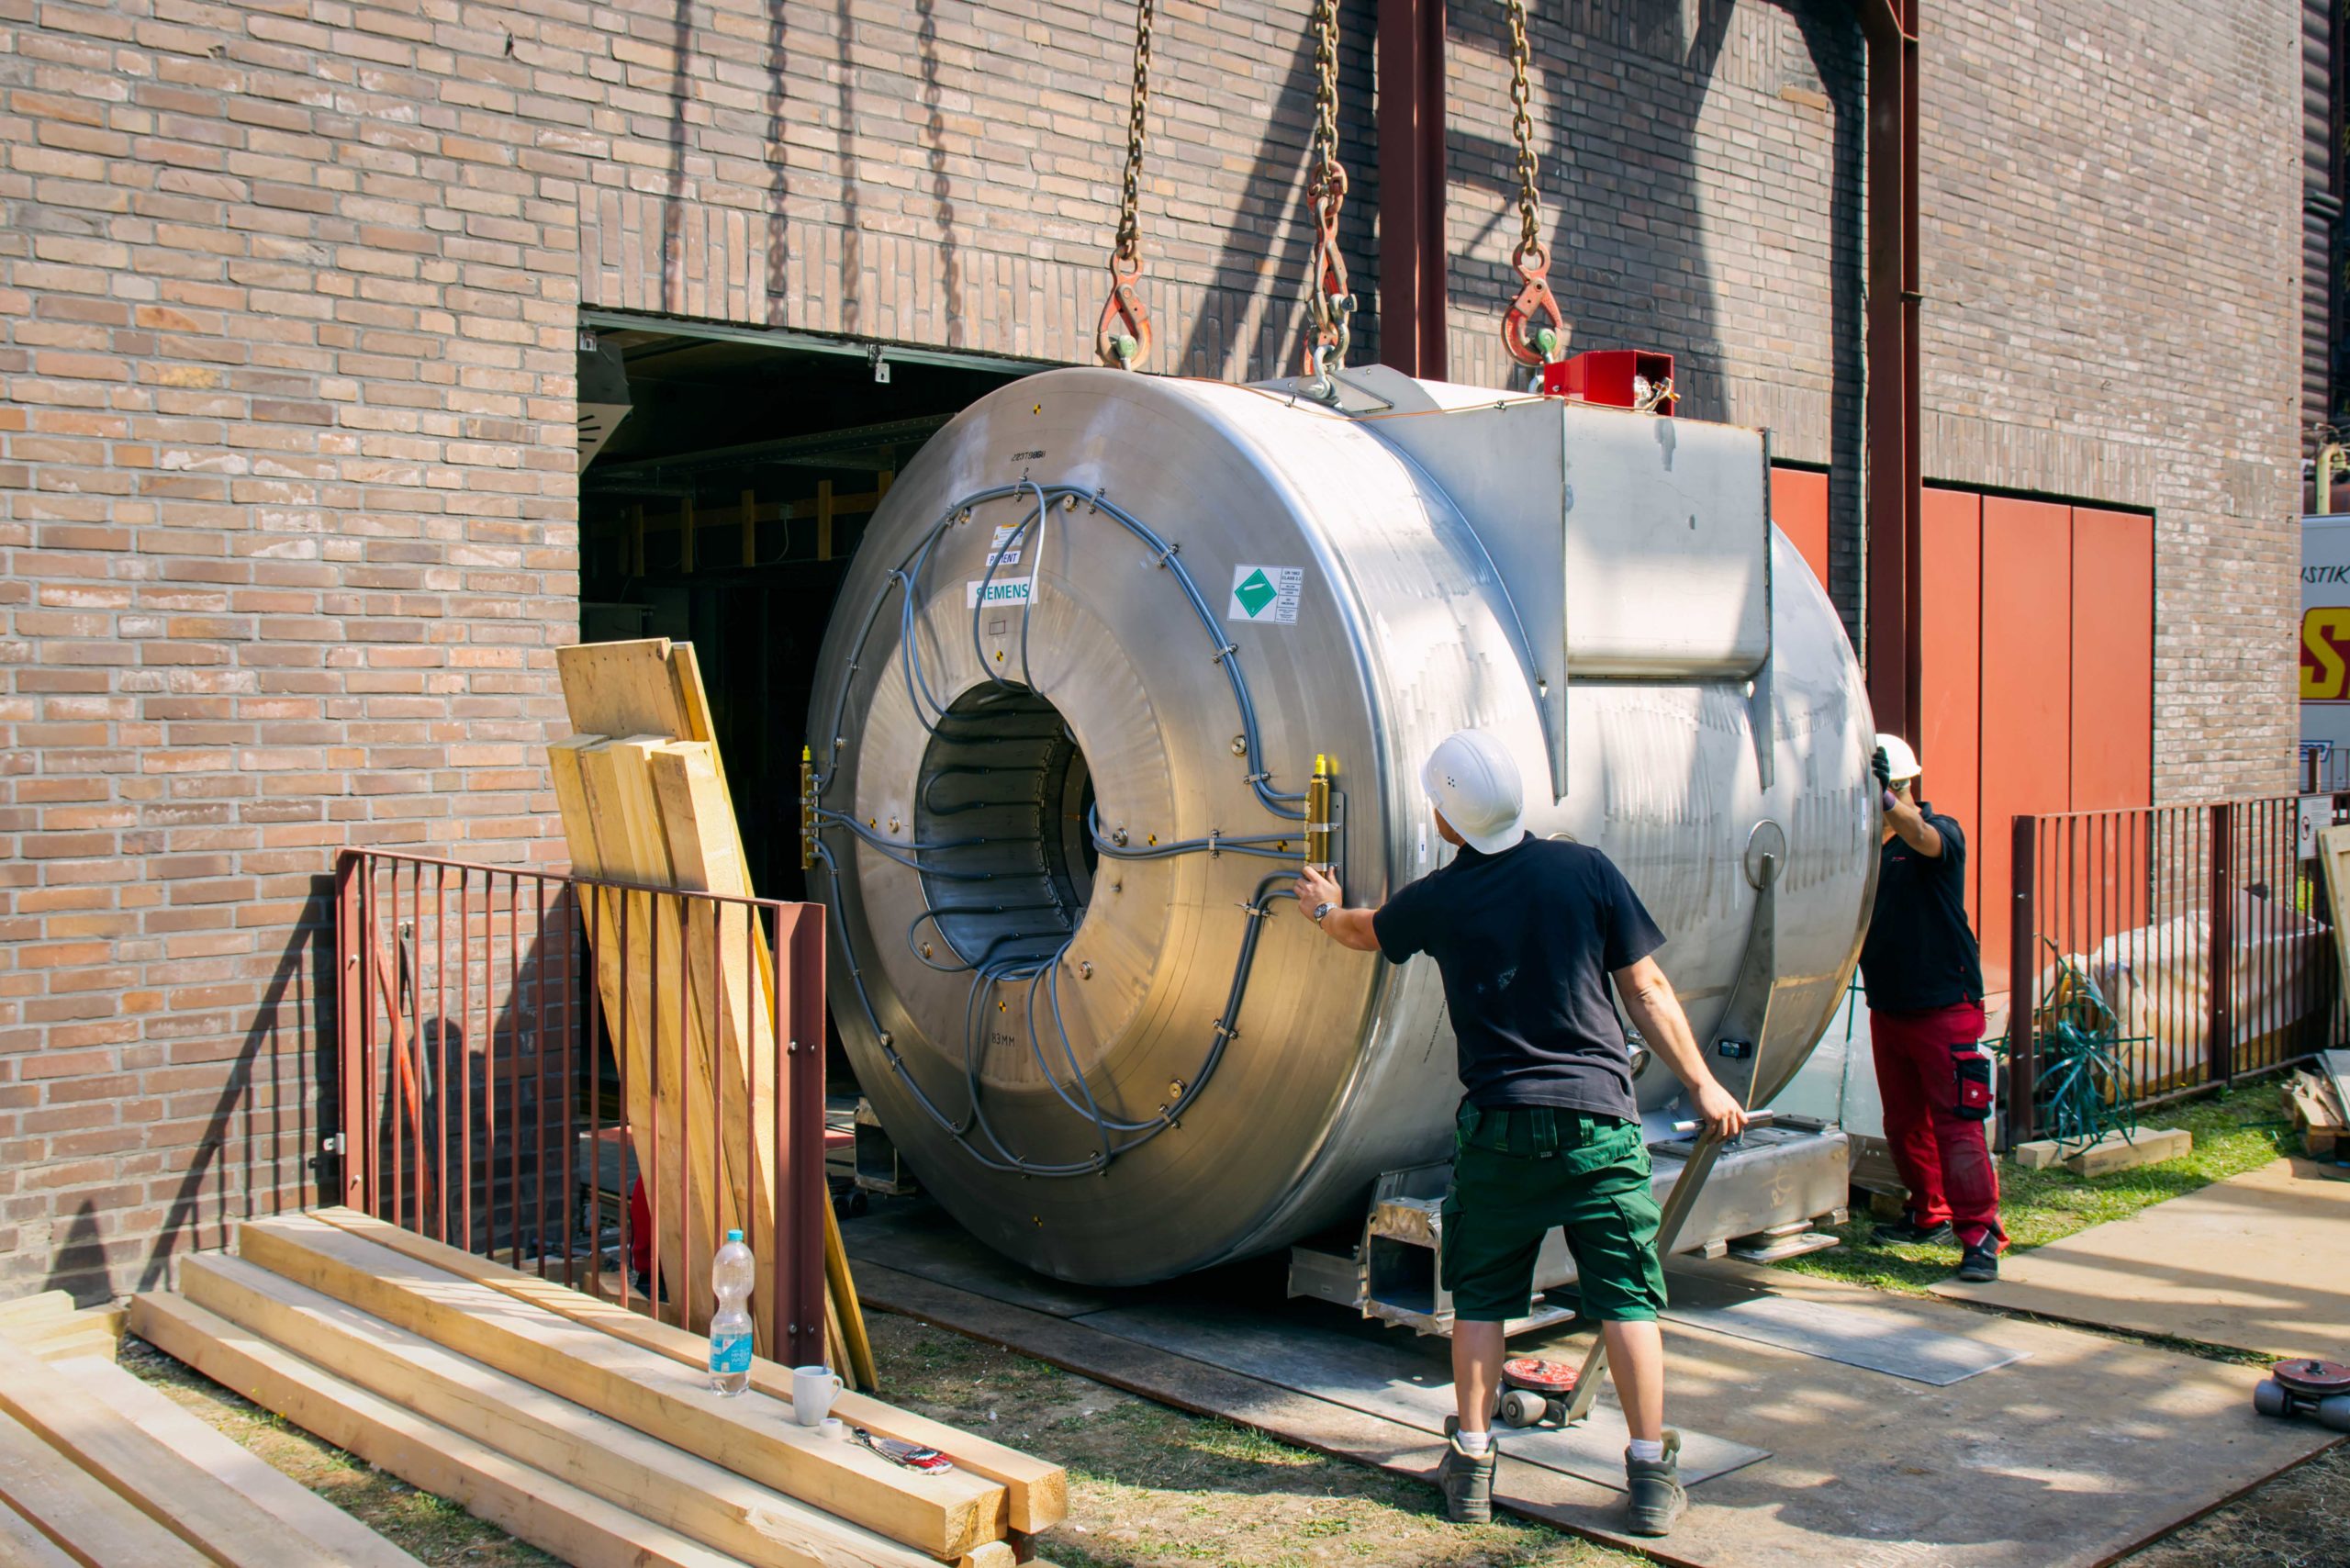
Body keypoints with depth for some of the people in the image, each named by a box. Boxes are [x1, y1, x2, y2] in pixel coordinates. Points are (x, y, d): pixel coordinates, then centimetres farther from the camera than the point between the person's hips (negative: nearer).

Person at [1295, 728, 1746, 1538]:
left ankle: (1471, 1463, 18)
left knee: (1480, 1297, 14)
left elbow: (1363, 931, 22)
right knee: (1627, 1296, 6)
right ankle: (1653, 1474, 9)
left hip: (1496, 1125, 1)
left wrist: (1324, 907, 44)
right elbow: (1647, 991, -1)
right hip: (1596, 1120, 0)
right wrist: (1701, 1082, 9)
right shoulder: (1587, 870, -3)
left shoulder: (1439, 898, 0)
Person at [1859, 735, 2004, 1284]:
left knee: (1957, 1123, -10)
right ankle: (1930, 1214, 29)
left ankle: (1980, 1232, -6)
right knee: (1903, 1121, 14)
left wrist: (1886, 799, -51)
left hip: (1945, 1006, -6)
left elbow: (1921, 838, -32)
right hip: (1887, 1007, 6)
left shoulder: (1943, 832, -7)